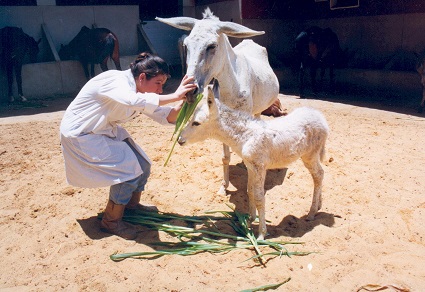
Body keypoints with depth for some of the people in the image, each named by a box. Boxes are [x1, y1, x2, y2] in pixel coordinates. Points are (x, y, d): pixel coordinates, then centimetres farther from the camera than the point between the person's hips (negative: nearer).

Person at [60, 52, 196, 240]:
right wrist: (174, 96, -45)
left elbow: (165, 117, -4)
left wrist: (181, 104, -23)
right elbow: (134, 101, -48)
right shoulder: (115, 81, -27)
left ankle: (132, 205, 29)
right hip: (81, 135, -9)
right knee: (129, 170, -16)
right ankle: (110, 222, 3)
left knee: (143, 166, 4)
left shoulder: (140, 91, -1)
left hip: (106, 131, 9)